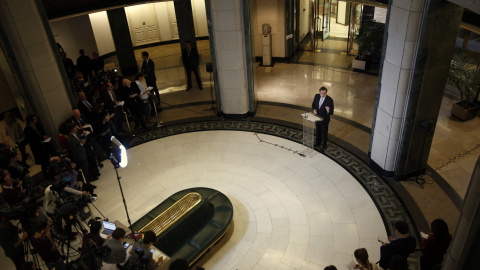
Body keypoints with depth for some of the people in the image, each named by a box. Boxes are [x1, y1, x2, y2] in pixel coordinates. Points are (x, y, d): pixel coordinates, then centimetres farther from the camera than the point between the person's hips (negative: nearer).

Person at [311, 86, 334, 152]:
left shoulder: (329, 100, -26)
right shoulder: (317, 96, -12)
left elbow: (331, 113, -22)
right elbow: (313, 104, 6)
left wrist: (328, 111, -45)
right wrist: (314, 109, -16)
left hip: (324, 119, -5)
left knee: (324, 133, 14)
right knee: (318, 131, 26)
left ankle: (324, 146, 35)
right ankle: (318, 142, 51)